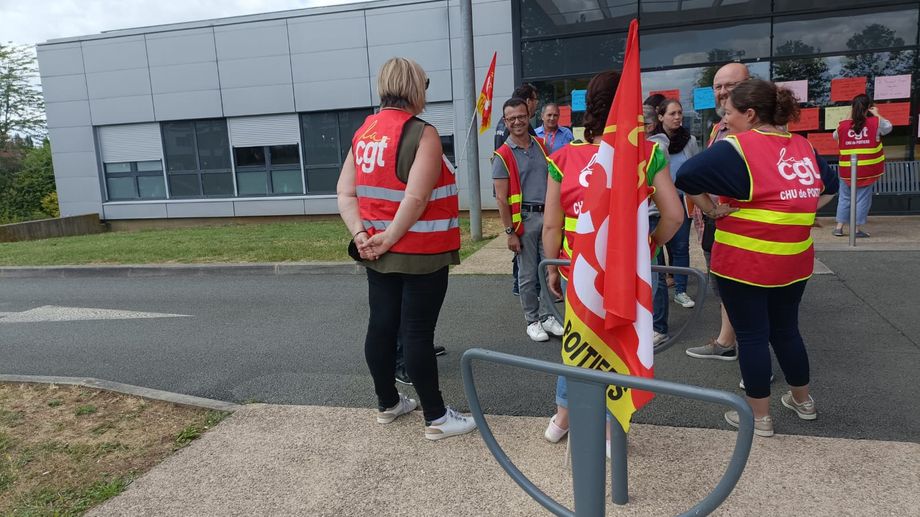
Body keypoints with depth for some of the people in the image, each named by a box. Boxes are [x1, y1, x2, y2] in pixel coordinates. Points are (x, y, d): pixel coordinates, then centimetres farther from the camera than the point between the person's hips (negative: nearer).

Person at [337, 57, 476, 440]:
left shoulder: (363, 132, 8)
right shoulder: (422, 134, -14)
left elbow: (345, 192, 3)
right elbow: (415, 198, -24)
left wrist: (361, 234, -5)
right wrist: (389, 239, -16)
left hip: (378, 253, 7)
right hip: (420, 254, -7)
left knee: (381, 325, 14)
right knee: (418, 332, -1)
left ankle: (387, 403, 30)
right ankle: (436, 418, 12)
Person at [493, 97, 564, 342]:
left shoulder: (541, 146, 10)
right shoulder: (503, 155, -5)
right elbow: (501, 198, -8)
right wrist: (510, 232, -11)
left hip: (547, 215, 4)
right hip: (524, 218, -4)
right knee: (528, 274, 4)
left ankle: (547, 316, 21)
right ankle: (532, 321, 17)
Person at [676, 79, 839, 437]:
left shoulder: (738, 147, -14)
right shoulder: (804, 146, 7)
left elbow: (686, 177, -23)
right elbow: (829, 187, 20)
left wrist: (711, 210, -11)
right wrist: (796, 214, 14)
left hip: (744, 262, -6)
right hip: (793, 260, 7)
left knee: (752, 336, 6)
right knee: (786, 329, 22)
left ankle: (760, 417, 18)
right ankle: (803, 401, 39)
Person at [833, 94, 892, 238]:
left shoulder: (843, 125, -3)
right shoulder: (875, 123, -6)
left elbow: (835, 136, 19)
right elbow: (888, 127, 14)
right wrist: (877, 115, 24)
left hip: (847, 170, 2)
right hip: (867, 169, -2)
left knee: (844, 197, 13)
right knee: (862, 198, 3)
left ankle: (839, 227, 14)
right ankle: (857, 229, 4)